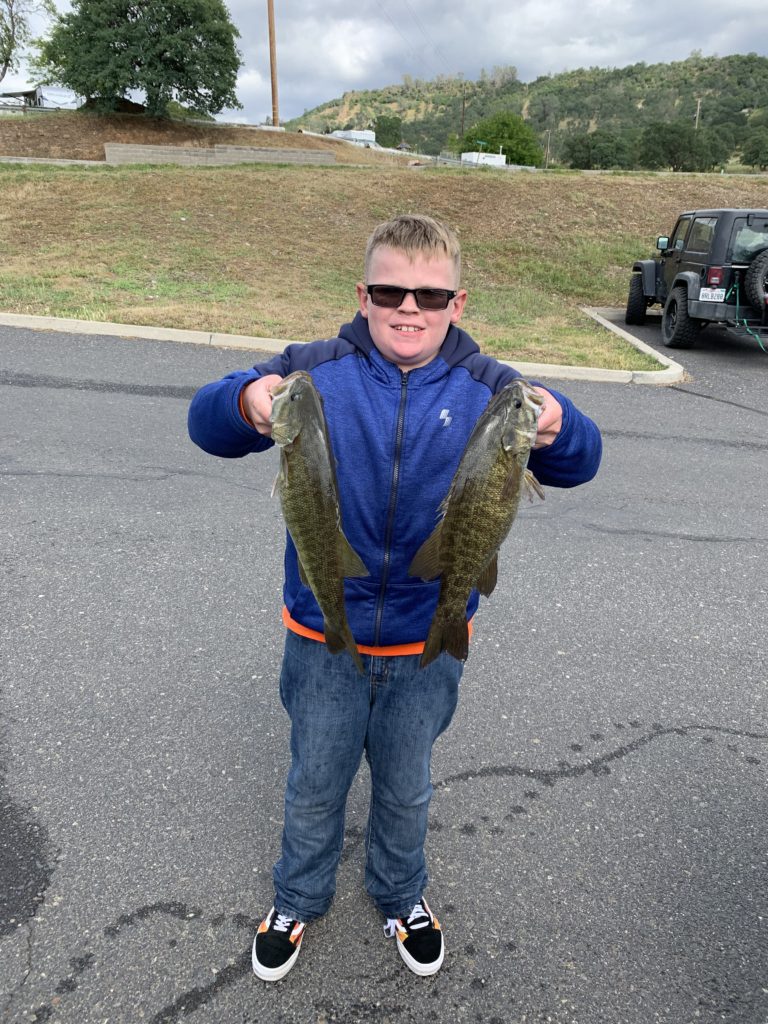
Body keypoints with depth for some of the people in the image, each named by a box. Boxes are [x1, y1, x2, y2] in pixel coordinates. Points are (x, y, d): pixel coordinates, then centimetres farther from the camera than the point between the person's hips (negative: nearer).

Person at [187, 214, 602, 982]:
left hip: (427, 644, 1)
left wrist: (556, 428, -39)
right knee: (313, 787, 23)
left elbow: (577, 464, -15)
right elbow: (207, 423, -16)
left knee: (405, 789, 25)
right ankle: (298, 899, 53)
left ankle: (400, 897, 55)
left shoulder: (485, 390, -8)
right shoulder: (317, 372, -12)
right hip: (324, 638, 0)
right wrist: (247, 401, -40)